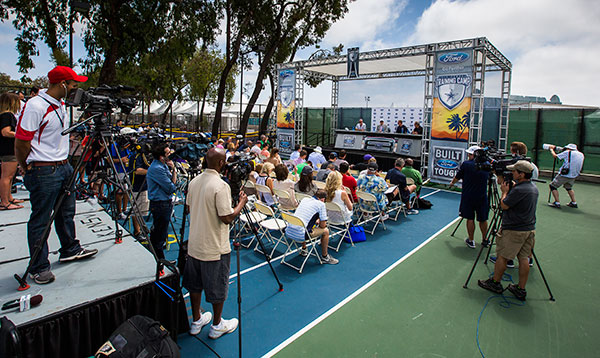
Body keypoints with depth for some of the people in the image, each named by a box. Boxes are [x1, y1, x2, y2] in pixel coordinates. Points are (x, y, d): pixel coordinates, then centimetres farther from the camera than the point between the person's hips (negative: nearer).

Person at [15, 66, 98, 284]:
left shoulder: (61, 105, 12)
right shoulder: (35, 106, -17)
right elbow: (21, 143, -15)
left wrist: (63, 162, 19)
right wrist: (29, 170, -3)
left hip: (64, 167, 9)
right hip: (43, 172, -9)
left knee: (66, 213, 20)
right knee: (40, 221, 2)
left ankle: (70, 250, 36)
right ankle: (38, 268, 14)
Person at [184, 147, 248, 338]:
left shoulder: (194, 181, 1)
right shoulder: (220, 186, -23)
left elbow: (189, 208, 11)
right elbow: (227, 217, -23)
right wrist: (241, 202, -9)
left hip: (194, 245, 8)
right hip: (215, 248, -7)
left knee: (195, 285, 20)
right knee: (217, 287, 10)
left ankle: (197, 321, 37)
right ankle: (217, 325, 27)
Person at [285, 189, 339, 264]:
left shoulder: (304, 199, 16)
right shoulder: (321, 204, -2)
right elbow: (323, 225, 1)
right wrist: (319, 221, 22)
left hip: (288, 232, 7)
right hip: (300, 236, -7)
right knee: (325, 231, 10)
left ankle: (303, 250, 45)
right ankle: (324, 257, 23)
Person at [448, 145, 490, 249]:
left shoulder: (466, 164, -10)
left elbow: (457, 177, 2)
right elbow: (488, 178, 17)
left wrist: (452, 183, 22)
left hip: (468, 196, -3)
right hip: (482, 197, 3)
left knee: (470, 219, 7)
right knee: (483, 219, 15)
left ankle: (471, 241, 13)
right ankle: (484, 240, 28)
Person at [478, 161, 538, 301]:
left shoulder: (519, 190, -22)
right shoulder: (534, 188, 8)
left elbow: (504, 205, -14)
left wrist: (505, 191, 0)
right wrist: (509, 188, 11)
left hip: (514, 231, -8)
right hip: (530, 229, 9)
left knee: (502, 256, 5)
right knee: (524, 259, 11)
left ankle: (495, 283, 18)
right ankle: (521, 290, 18)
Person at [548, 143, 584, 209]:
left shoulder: (568, 152, -8)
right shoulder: (581, 155, 10)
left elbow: (555, 156, -3)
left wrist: (552, 149, 15)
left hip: (564, 175, -7)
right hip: (573, 176, 7)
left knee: (553, 186, 2)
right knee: (569, 188, 30)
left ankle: (557, 203, -6)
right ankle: (574, 203, 26)